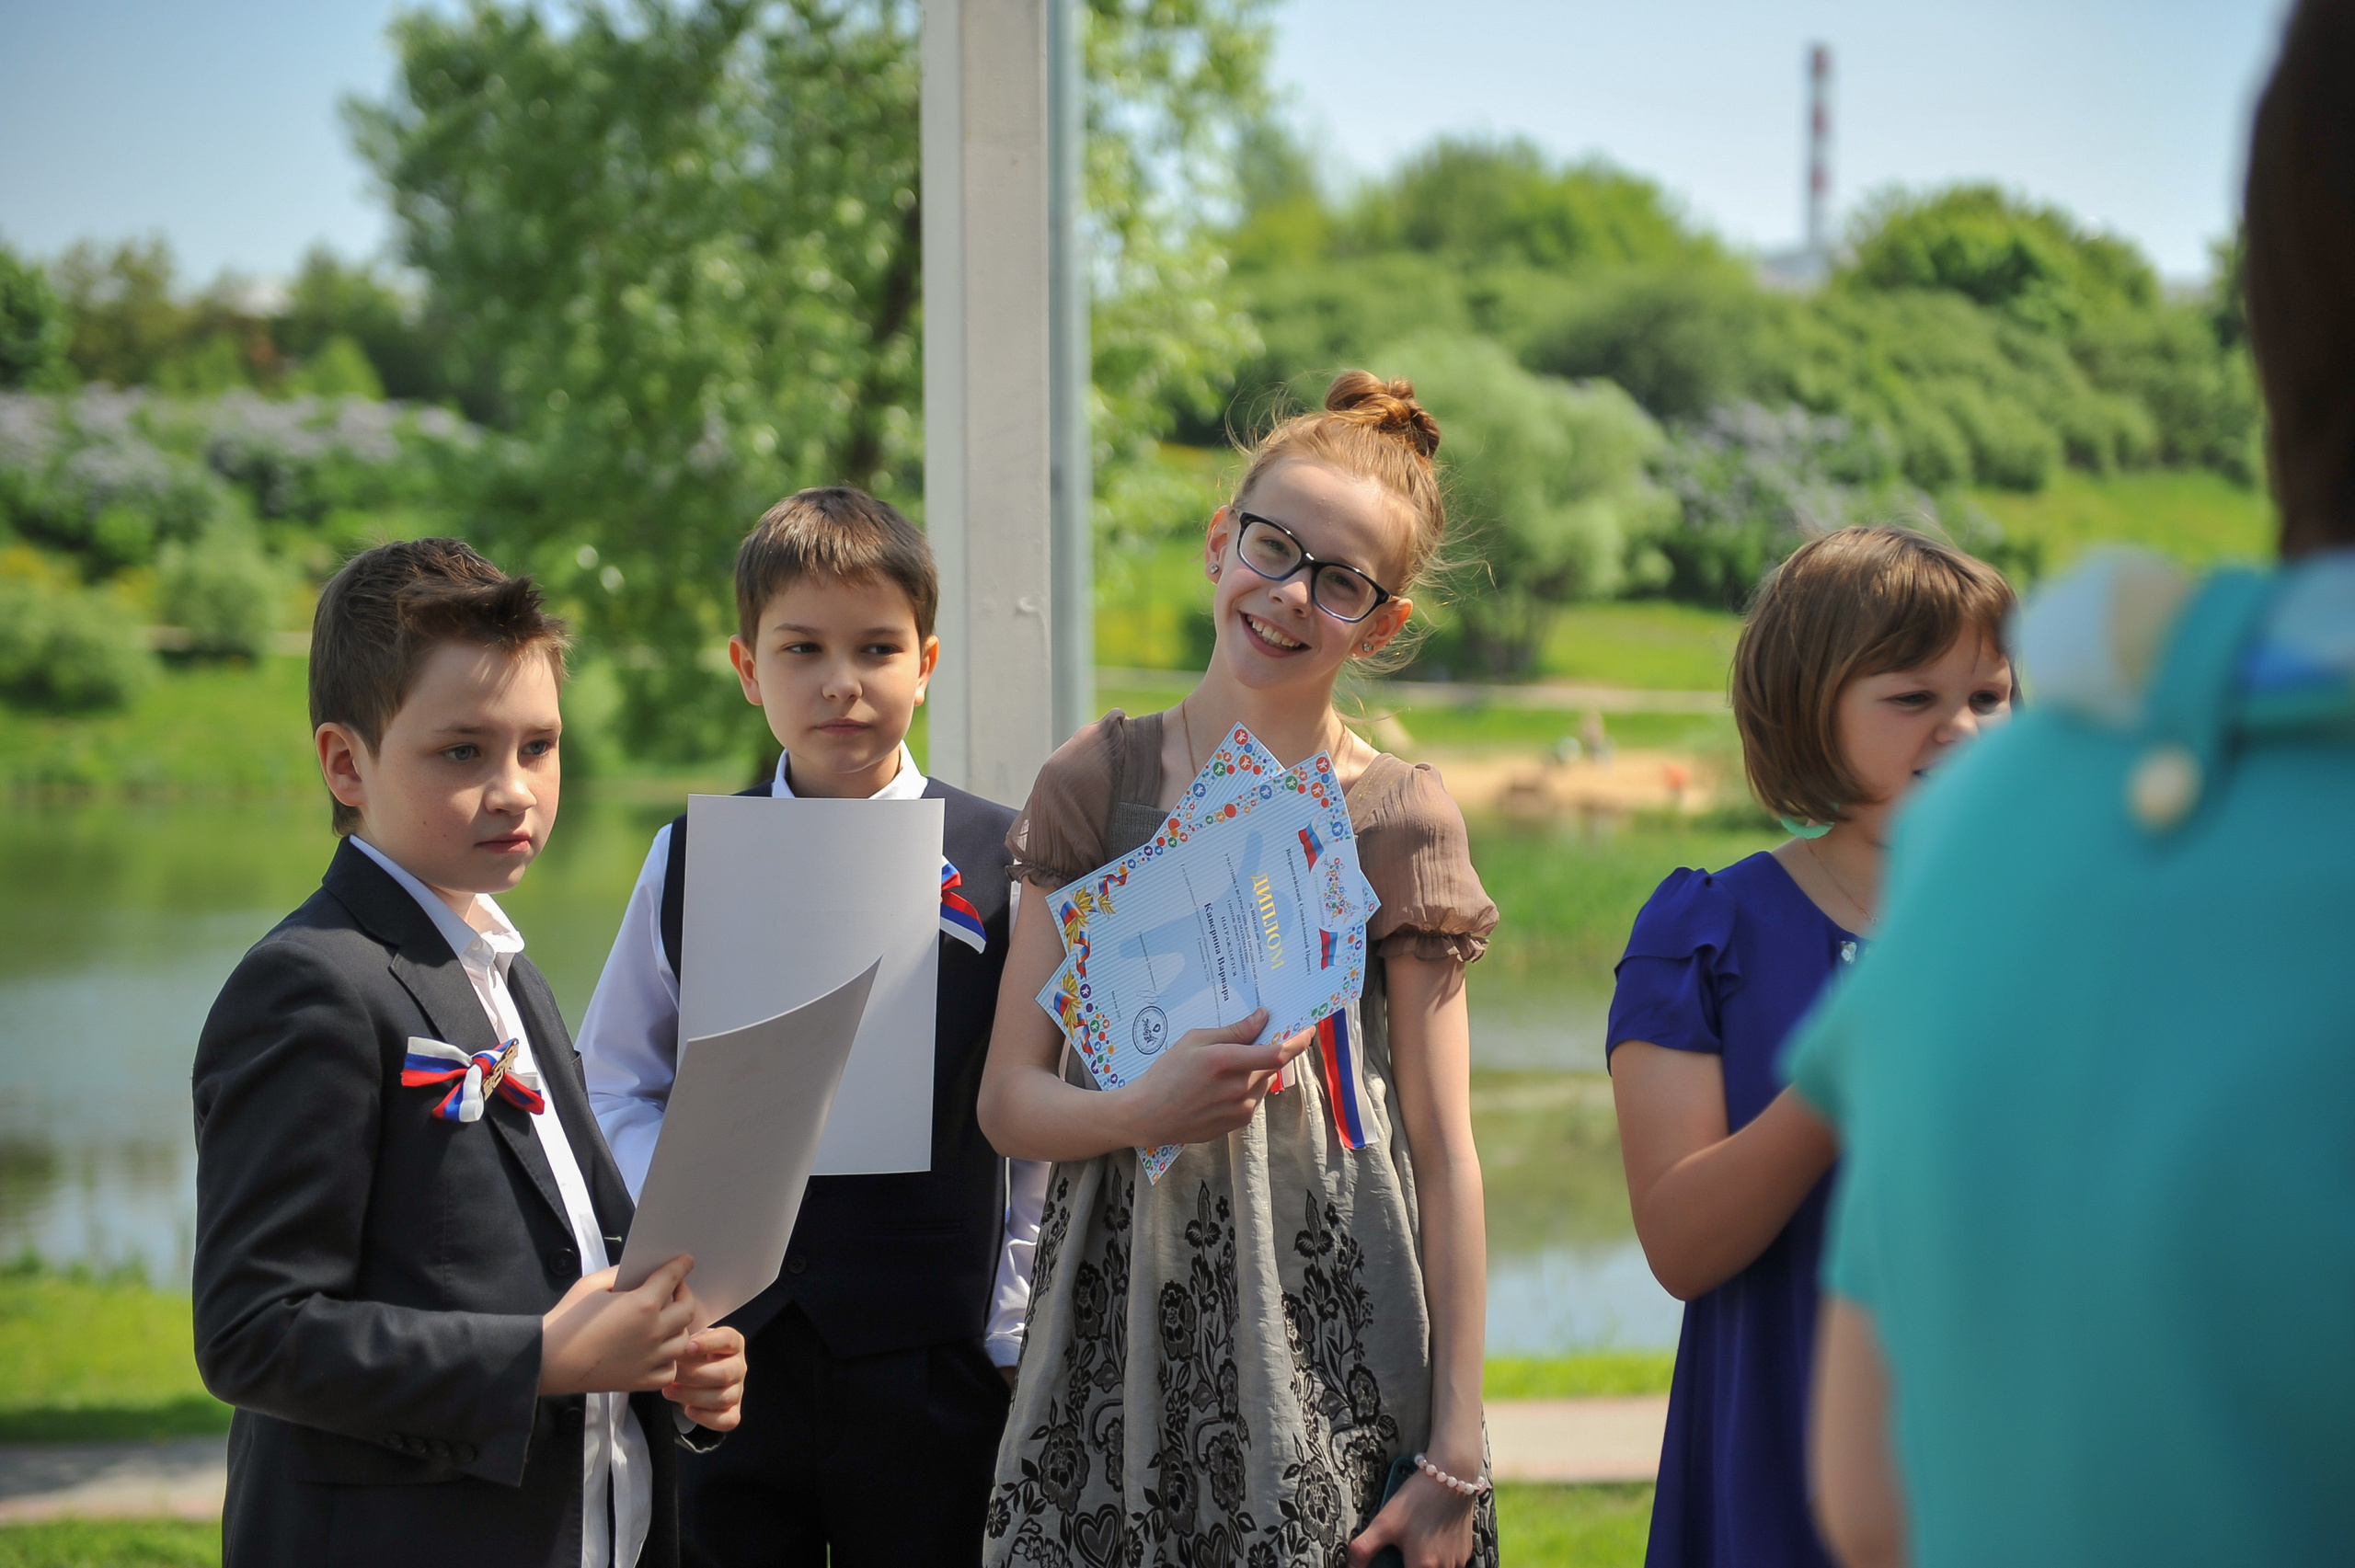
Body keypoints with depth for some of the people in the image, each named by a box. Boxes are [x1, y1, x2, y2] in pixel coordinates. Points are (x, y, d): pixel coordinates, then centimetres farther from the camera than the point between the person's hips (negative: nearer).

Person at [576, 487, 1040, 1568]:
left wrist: (1010, 1332, -4)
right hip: (732, 1348, 2)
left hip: (930, 1358, -2)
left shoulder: (999, 862, -1)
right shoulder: (691, 861, 6)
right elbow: (619, 1083, 12)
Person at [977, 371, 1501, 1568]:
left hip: (1332, 1340, -1)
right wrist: (1143, 1112, -18)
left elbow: (1444, 1155, 1)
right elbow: (1008, 1097, 4)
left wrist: (1455, 1459, -4)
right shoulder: (1099, 780, 6)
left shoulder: (1401, 819, 2)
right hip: (1125, 1323, 1)